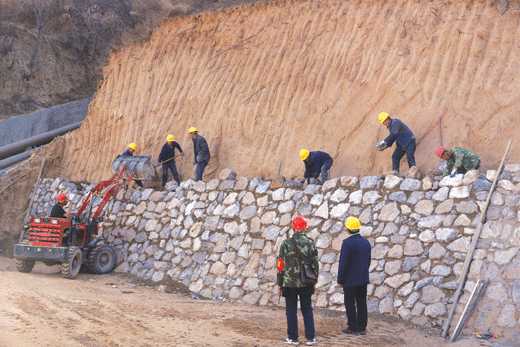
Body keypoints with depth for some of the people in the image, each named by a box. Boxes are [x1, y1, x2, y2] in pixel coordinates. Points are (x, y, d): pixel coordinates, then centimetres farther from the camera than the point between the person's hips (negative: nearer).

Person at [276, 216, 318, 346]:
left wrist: (280, 283, 2)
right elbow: (315, 264, 4)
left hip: (289, 283, -2)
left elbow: (281, 265, -7)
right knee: (307, 310, 11)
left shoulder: (286, 244, -8)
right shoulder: (311, 243, 0)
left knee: (291, 311, 8)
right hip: (306, 284, 2)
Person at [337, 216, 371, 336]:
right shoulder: (366, 242, 5)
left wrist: (340, 279, -8)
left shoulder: (347, 242, -16)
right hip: (363, 279, 6)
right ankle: (362, 327, 13)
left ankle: (353, 327, 6)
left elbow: (343, 262, -16)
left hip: (350, 279, -6)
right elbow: (368, 260, 13)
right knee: (362, 303, 9)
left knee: (350, 304, 3)